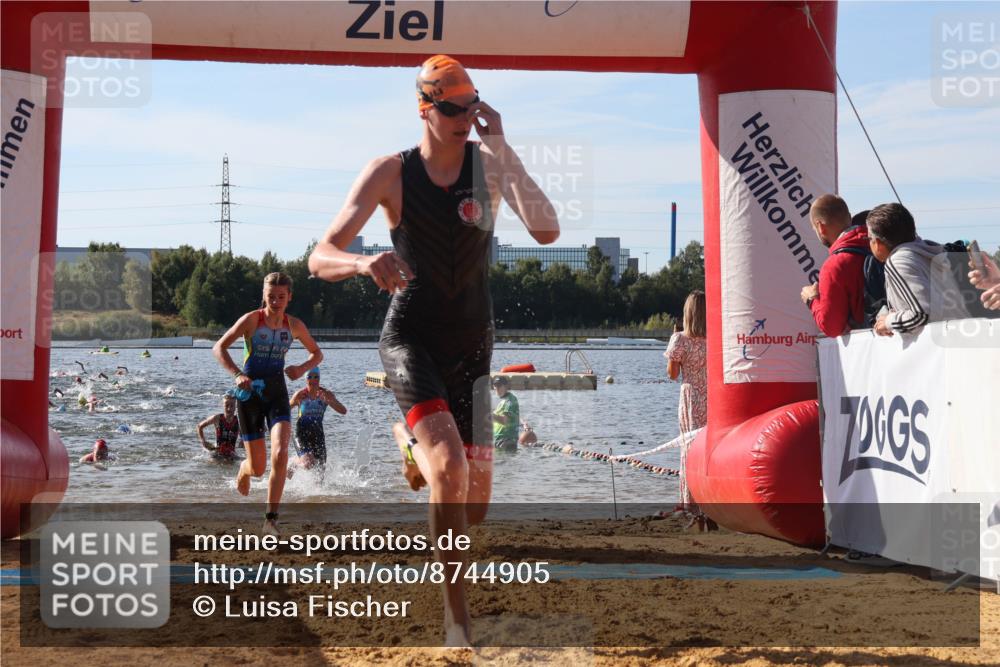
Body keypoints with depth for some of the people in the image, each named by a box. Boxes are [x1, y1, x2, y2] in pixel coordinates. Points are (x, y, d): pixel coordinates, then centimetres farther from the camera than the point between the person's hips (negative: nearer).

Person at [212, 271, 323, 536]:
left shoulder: (294, 325, 2)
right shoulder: (252, 320, -8)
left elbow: (317, 353, 16)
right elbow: (219, 348, -12)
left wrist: (302, 368, -5)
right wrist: (237, 374, -27)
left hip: (277, 393, 2)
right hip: (249, 393, -2)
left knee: (280, 454, -21)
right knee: (258, 468, 2)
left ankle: (271, 518, -14)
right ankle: (243, 470, 42)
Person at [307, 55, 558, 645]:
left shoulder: (491, 163, -3)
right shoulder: (390, 173, -6)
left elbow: (547, 231, -20)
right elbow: (320, 258, -10)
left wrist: (502, 148, -23)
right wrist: (364, 263, -33)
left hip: (471, 345, 3)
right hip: (410, 339, -3)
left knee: (474, 507, 7)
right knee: (451, 468, -27)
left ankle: (414, 443, 43)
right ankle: (458, 618, -16)